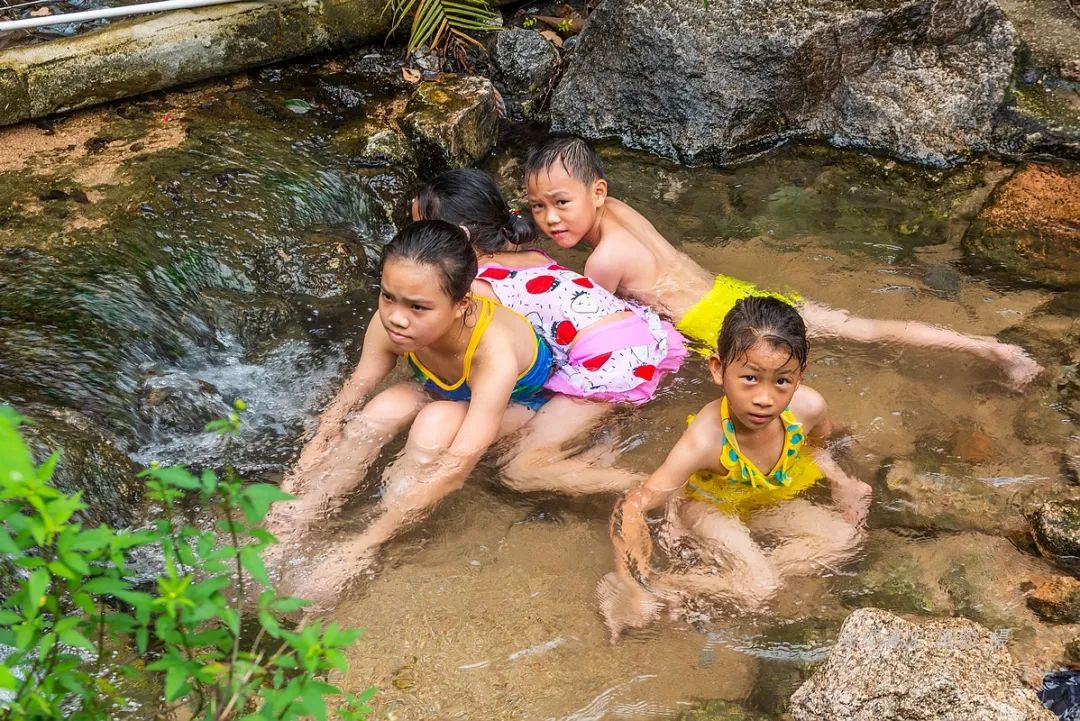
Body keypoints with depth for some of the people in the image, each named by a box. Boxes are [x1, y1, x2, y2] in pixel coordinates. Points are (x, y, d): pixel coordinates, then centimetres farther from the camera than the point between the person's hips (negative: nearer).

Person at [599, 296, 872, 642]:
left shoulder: (808, 407, -27)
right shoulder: (707, 439, -40)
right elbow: (630, 508, -40)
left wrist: (842, 482, -7)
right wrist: (639, 587, -46)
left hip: (767, 503, 6)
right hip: (709, 507, -6)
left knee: (844, 536, -8)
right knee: (757, 589, -23)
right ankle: (671, 588, -10)